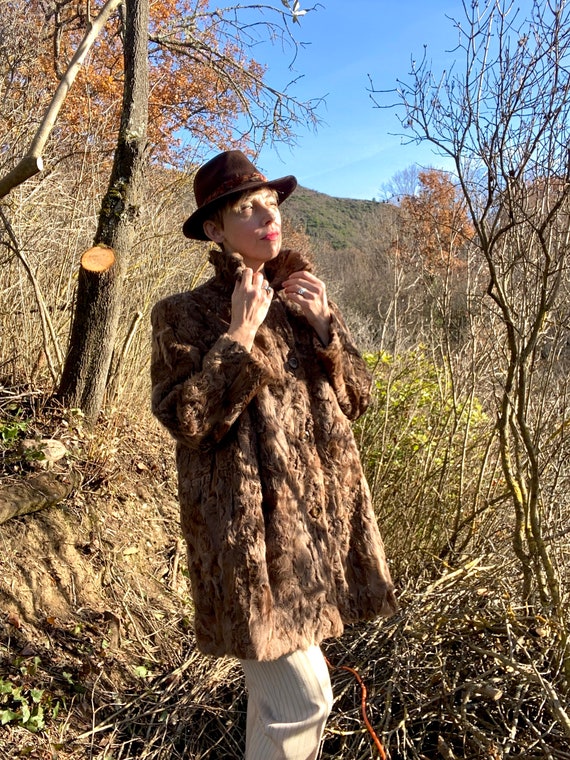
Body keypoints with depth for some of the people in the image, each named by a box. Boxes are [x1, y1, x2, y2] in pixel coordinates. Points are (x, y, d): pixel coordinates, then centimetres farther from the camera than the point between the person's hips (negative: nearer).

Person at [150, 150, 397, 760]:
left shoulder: (305, 298, 10)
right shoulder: (185, 314, -5)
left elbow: (354, 400, 8)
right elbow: (184, 419, -15)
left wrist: (324, 327, -7)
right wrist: (241, 333, -17)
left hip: (318, 508, 6)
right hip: (252, 519, -5)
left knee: (274, 680, 20)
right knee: (304, 696, -4)